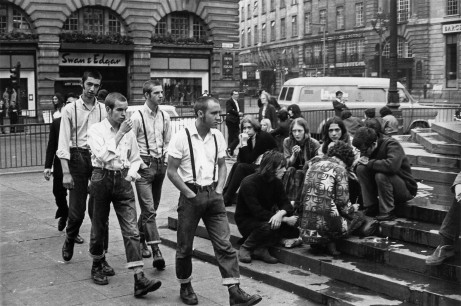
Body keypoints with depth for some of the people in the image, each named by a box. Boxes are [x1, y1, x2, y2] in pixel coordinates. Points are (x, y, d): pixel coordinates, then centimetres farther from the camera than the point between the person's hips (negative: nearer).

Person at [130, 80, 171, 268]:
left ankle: (141, 239, 36)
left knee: (152, 207, 16)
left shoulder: (164, 117, 8)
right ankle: (156, 252, -13)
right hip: (144, 164, -6)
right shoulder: (137, 117, -9)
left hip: (161, 163, 6)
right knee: (149, 209, -10)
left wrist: (166, 159, 9)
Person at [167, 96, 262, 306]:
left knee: (224, 244, -3)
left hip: (213, 195, 4)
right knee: (185, 247, 9)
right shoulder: (182, 137, -10)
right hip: (190, 196, -3)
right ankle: (185, 287, 29)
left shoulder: (218, 136, 4)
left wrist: (219, 190, 1)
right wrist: (190, 194, -12)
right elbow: (171, 171, -8)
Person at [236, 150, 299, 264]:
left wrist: (281, 213, -31)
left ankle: (261, 248, -6)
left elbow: (286, 204, -5)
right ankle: (245, 248, -11)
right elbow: (257, 212, -30)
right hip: (246, 220, -7)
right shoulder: (249, 183, -22)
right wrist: (285, 219, -32)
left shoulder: (276, 182, 0)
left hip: (267, 219, 7)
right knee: (267, 226, -37)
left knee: (295, 228, -14)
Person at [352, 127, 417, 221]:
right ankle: (371, 207, -8)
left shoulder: (392, 145, -21)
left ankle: (387, 212, -19)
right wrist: (361, 161, -17)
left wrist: (370, 163, -27)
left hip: (406, 190, -7)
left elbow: (392, 165, -41)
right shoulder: (367, 149, 0)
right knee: (361, 169, -12)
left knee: (381, 175, -35)